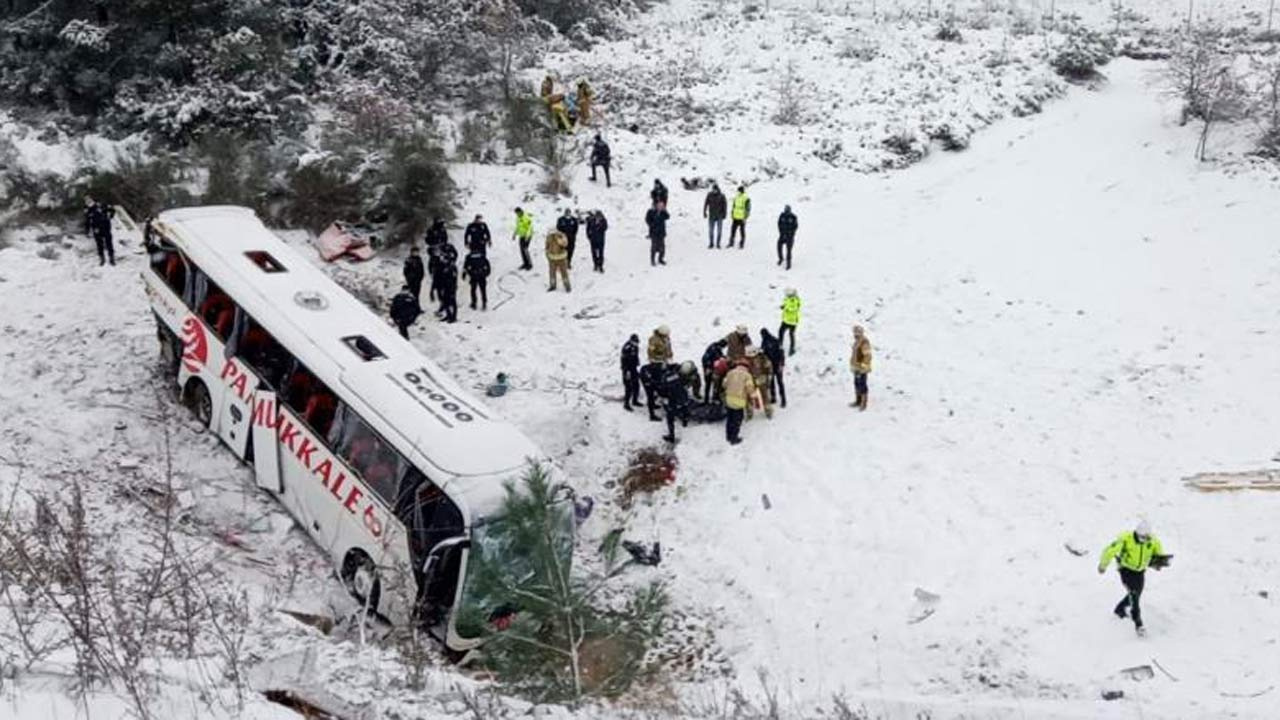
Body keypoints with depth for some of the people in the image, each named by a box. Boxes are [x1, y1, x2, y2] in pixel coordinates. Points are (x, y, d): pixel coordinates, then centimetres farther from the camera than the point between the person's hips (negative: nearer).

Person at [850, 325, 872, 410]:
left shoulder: (865, 343, -23)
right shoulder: (857, 342, 8)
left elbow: (867, 356, -24)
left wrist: (862, 367, -23)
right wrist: (853, 365, 22)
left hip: (862, 369, -10)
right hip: (856, 368, 10)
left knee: (862, 385, -2)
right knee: (857, 384, 17)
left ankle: (863, 403, 7)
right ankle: (858, 401, 29)